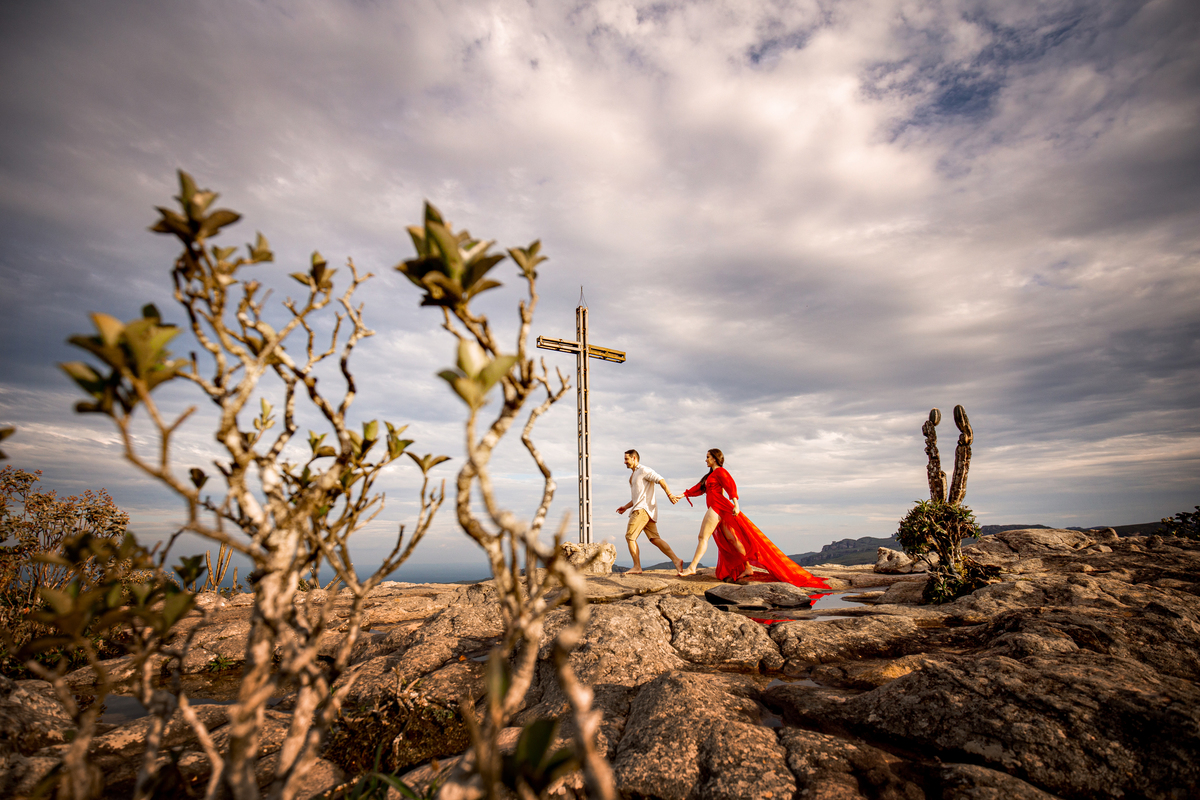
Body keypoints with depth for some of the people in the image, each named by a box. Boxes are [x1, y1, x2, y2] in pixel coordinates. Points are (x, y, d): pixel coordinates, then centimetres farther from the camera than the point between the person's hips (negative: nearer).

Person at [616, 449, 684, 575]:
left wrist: (670, 495, -26)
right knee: (654, 539, 1)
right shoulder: (634, 475, 25)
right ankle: (676, 560, -5)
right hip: (640, 509, 10)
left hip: (644, 508, -10)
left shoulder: (643, 470, -5)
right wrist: (626, 507, 20)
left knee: (630, 536, -9)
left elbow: (660, 480, -16)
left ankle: (637, 567, -6)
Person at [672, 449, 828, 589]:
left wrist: (735, 504, -26)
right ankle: (747, 567, 4)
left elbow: (731, 486, -15)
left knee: (703, 536, -13)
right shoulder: (711, 475, 26)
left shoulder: (720, 471, -2)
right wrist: (682, 495, 17)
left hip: (718, 507, -9)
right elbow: (699, 488, 24)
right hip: (717, 509, 9)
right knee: (730, 539, 5)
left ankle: (692, 567, -17)